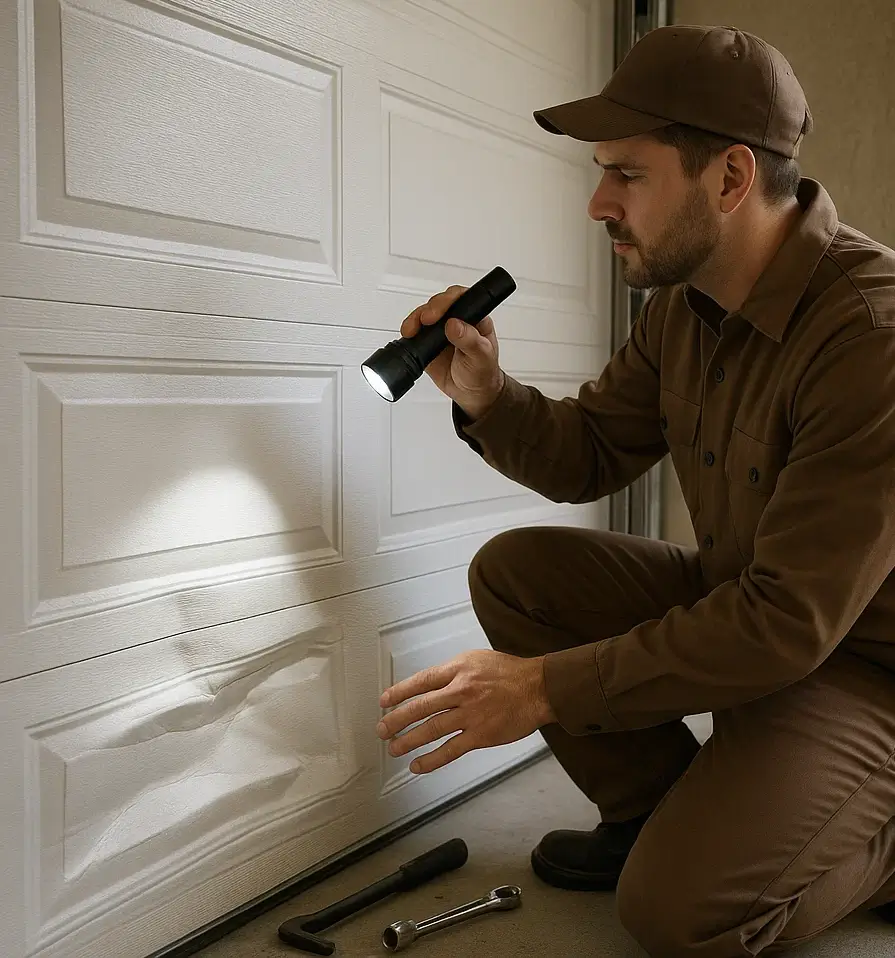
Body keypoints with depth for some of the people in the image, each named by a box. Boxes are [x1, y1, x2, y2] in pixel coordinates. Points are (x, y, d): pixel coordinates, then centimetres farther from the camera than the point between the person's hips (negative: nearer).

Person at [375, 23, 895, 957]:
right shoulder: (680, 305, -4)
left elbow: (791, 622, -30)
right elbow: (587, 458, 7)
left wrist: (548, 688, -29)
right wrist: (483, 395, -15)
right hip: (733, 597, 8)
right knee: (513, 569, -6)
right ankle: (654, 813, 7)